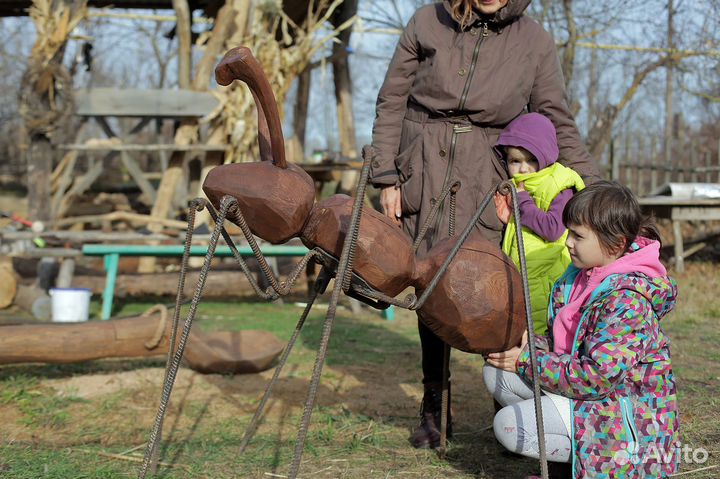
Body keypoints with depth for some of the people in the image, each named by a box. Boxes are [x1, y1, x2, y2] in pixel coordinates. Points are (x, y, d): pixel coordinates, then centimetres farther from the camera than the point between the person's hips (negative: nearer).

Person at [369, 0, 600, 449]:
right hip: (423, 176, 1)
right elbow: (391, 101, 8)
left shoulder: (534, 41, 2)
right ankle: (434, 408, 16)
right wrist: (387, 177, 3)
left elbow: (560, 125, 6)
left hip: (486, 182, -1)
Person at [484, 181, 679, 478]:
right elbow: (566, 343, 14)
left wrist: (527, 361, -20)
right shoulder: (582, 276, 5)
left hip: (625, 416, -10)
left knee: (508, 425, -18)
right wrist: (534, 345, -10)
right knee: (496, 371, 1)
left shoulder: (627, 299, -25)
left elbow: (598, 377, -29)